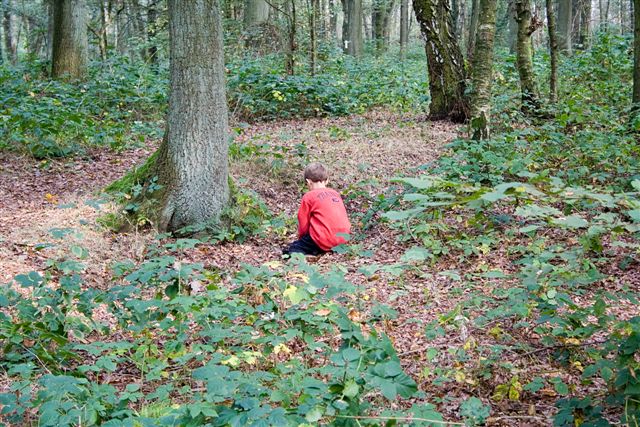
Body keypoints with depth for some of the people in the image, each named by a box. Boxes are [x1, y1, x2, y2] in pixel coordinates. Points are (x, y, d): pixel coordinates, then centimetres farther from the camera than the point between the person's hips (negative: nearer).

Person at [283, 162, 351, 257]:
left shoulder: (309, 196, 0)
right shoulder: (335, 193, 16)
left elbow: (303, 223, 4)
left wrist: (302, 237, 24)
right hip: (343, 239, 7)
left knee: (288, 251, 0)